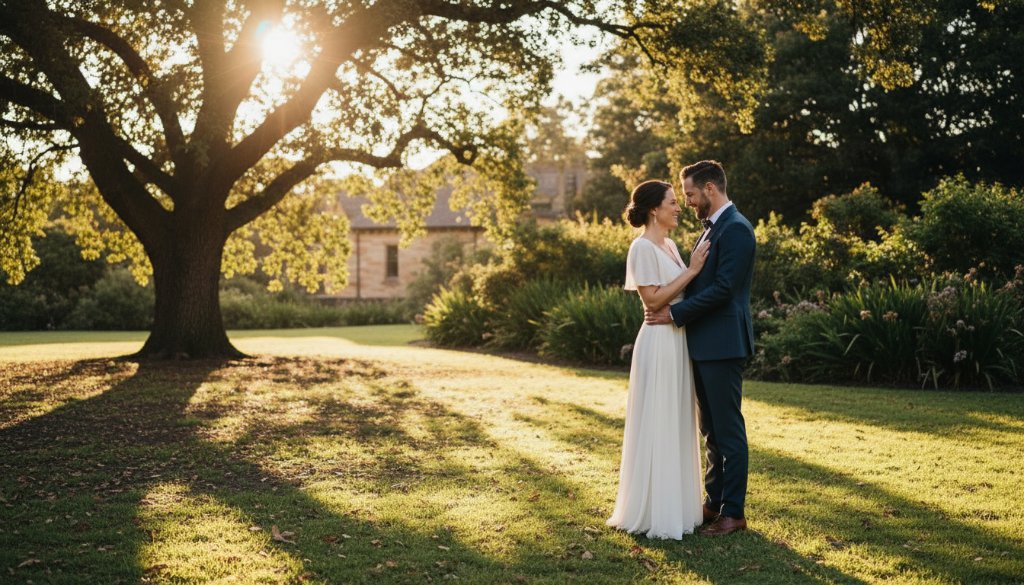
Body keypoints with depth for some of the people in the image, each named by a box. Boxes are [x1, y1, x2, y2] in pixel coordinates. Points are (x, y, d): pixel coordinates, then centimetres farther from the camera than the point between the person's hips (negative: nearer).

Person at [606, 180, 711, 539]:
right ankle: (654, 512, 7)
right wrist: (691, 271, -16)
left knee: (678, 425, 13)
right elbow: (653, 299, -18)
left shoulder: (670, 245, 14)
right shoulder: (643, 247, -12)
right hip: (660, 342, -9)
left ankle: (674, 505, 23)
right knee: (657, 426, -2)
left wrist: (696, 269, 5)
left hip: (679, 341, 9)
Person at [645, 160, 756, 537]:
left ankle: (733, 512, 6)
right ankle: (714, 501, 25)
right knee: (711, 429, 15)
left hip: (723, 344, -10)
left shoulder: (736, 229, -14)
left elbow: (723, 288, -21)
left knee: (728, 428, -2)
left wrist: (675, 314, -17)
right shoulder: (712, 227, 17)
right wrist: (677, 312, 7)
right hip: (704, 343, 10)